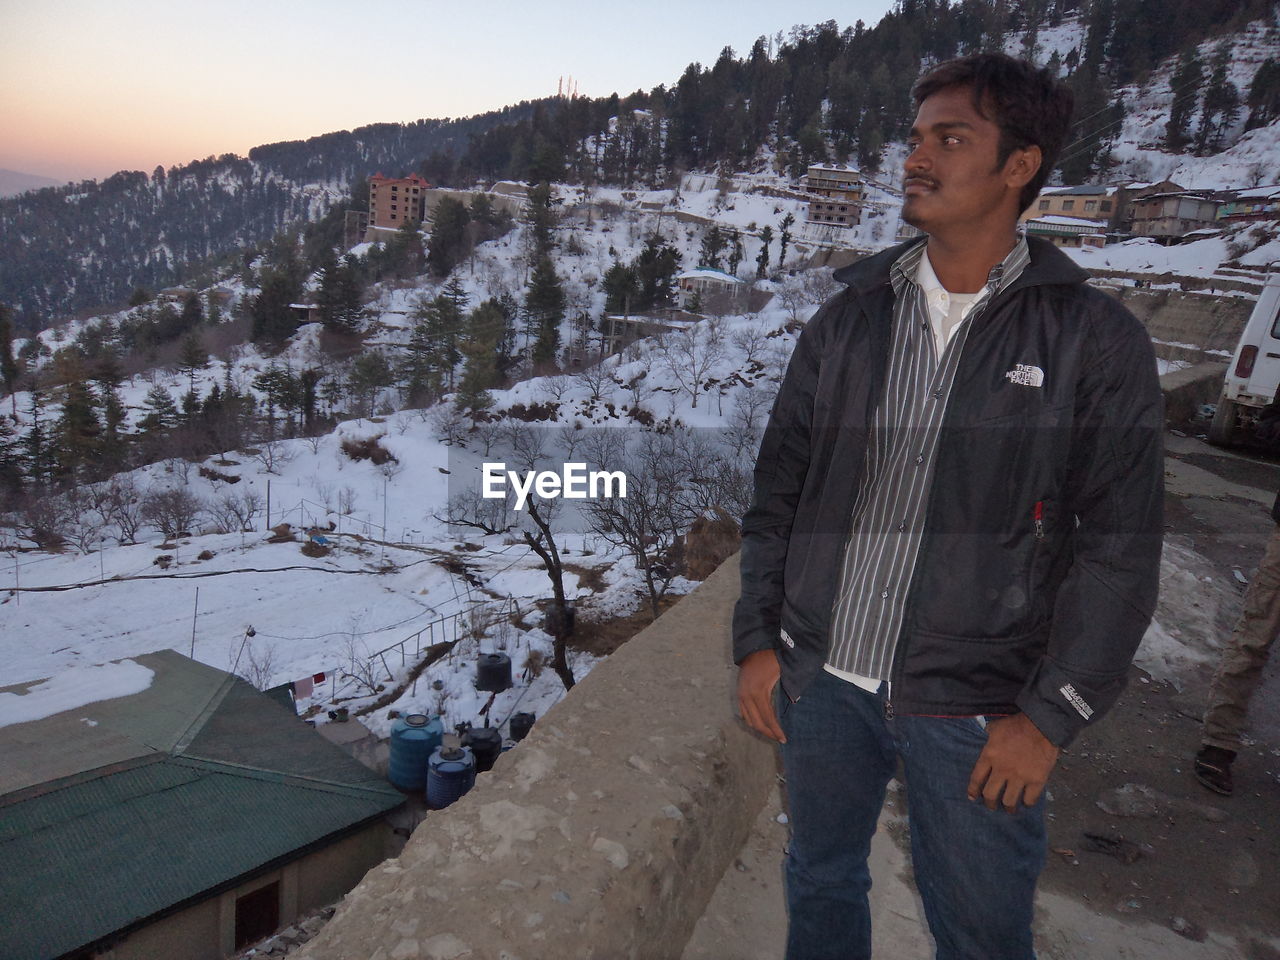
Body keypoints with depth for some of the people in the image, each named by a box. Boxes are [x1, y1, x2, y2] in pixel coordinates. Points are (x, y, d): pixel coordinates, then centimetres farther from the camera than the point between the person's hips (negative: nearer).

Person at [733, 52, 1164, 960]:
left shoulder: (1097, 339, -7)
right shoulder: (849, 317, 1)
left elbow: (1120, 546, -7)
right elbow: (779, 489, 4)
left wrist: (1049, 715, -10)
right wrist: (756, 640, 1)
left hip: (975, 710, -2)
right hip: (822, 679, 3)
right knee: (821, 884, 22)